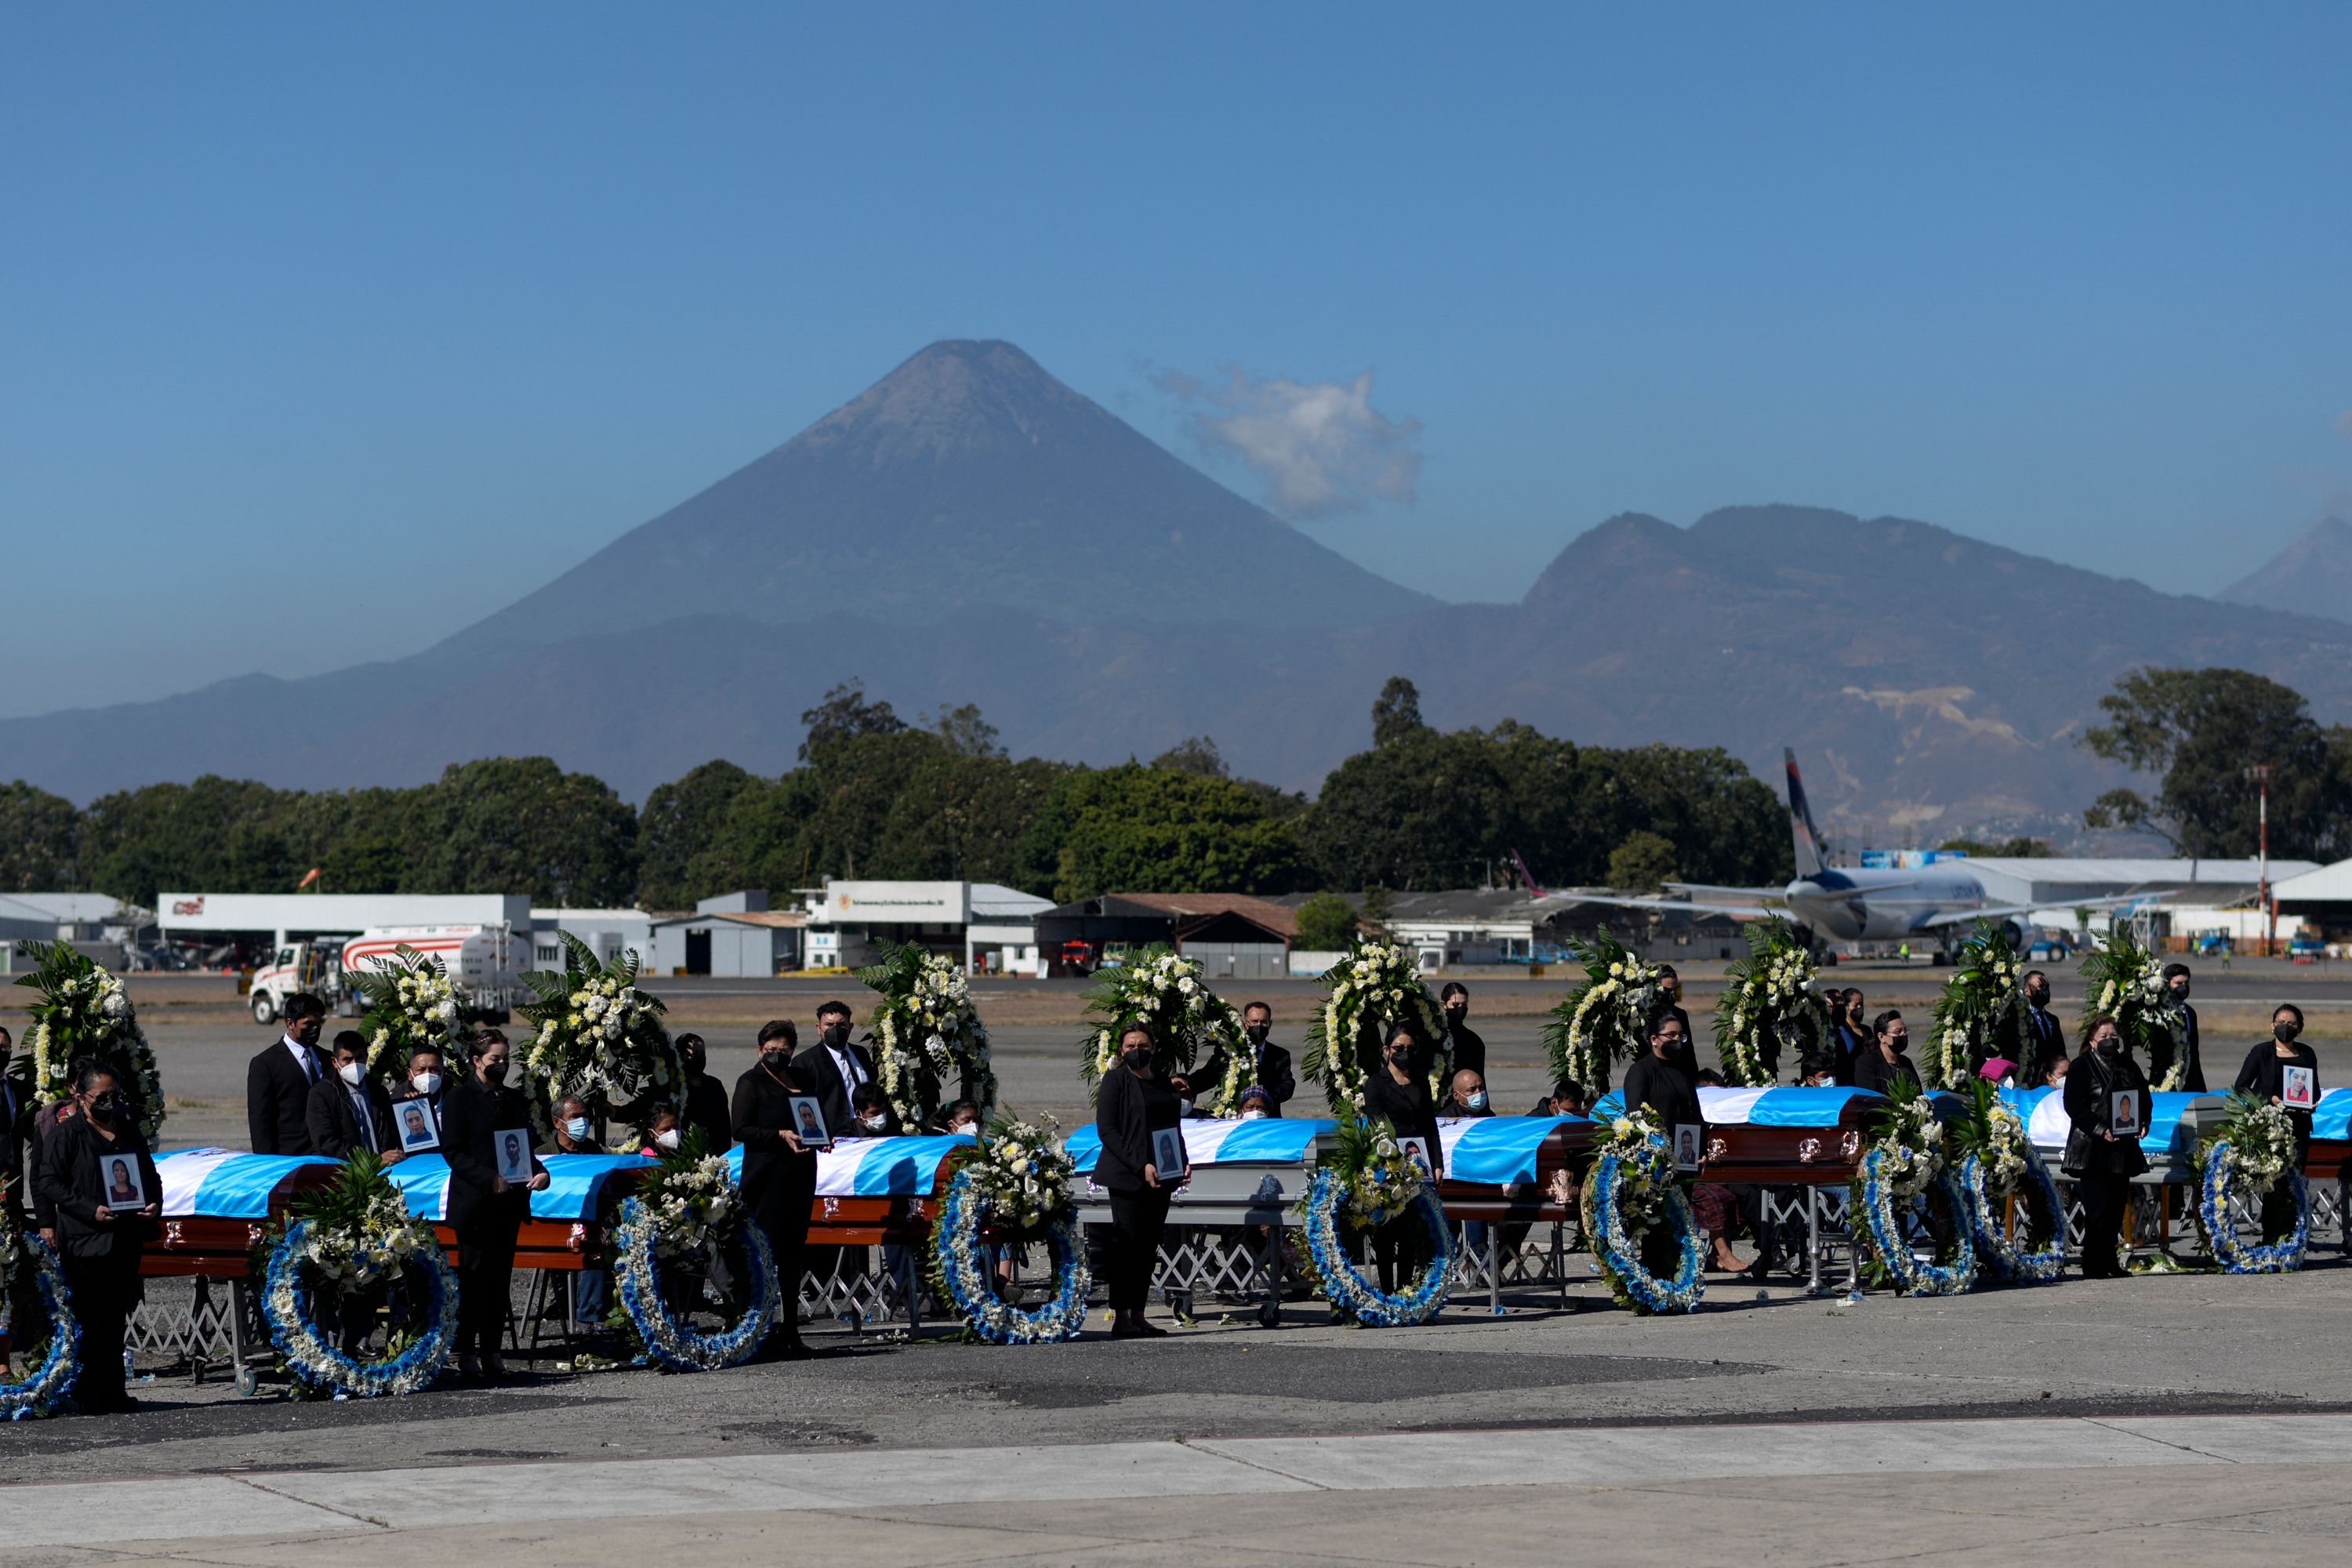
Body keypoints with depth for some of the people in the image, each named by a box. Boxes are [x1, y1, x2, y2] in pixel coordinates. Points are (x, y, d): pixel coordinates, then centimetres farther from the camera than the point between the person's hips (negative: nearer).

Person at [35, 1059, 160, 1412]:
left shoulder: (130, 1134, 16)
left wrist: (154, 1204, 0)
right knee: (89, 1320, -5)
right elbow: (50, 1182, -8)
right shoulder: (66, 1134, -2)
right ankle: (88, 1393, 0)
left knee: (116, 1319, 8)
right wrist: (91, 1209, -18)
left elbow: (151, 1177, 22)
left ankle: (112, 1390, 13)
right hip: (85, 1241, -6)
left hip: (126, 1240, 6)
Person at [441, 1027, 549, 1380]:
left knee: (500, 1277, 5)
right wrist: (489, 1179, -19)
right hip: (475, 1203, -5)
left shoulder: (514, 1099, 16)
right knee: (473, 1277, -4)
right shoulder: (460, 1099, -2)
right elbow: (453, 1151, -8)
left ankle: (492, 1350, 9)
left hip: (509, 1202, 5)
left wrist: (539, 1172, -1)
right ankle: (466, 1352, 1)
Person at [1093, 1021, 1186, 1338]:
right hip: (1127, 1177, -6)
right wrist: (1140, 1165, -17)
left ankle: (1138, 1316, 11)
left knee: (1148, 1247, 7)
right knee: (1127, 1244, -7)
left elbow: (1173, 1128, 22)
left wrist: (1184, 1161, 4)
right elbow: (1106, 1129, -10)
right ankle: (1120, 1318, -6)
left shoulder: (1162, 1084, 16)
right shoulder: (1116, 1080, -3)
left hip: (1161, 1177, 6)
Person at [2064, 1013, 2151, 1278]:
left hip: (2123, 1148, 6)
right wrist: (2100, 1130, -20)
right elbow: (2075, 1107, -9)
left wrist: (2142, 1123, 0)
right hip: (2092, 1150, -6)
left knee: (2116, 1208, 6)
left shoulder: (2128, 1066, 15)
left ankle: (2109, 1262, 14)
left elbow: (2145, 1098, 19)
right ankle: (2095, 1265, -7)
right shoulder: (2081, 1067, -2)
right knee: (2098, 1209, -10)